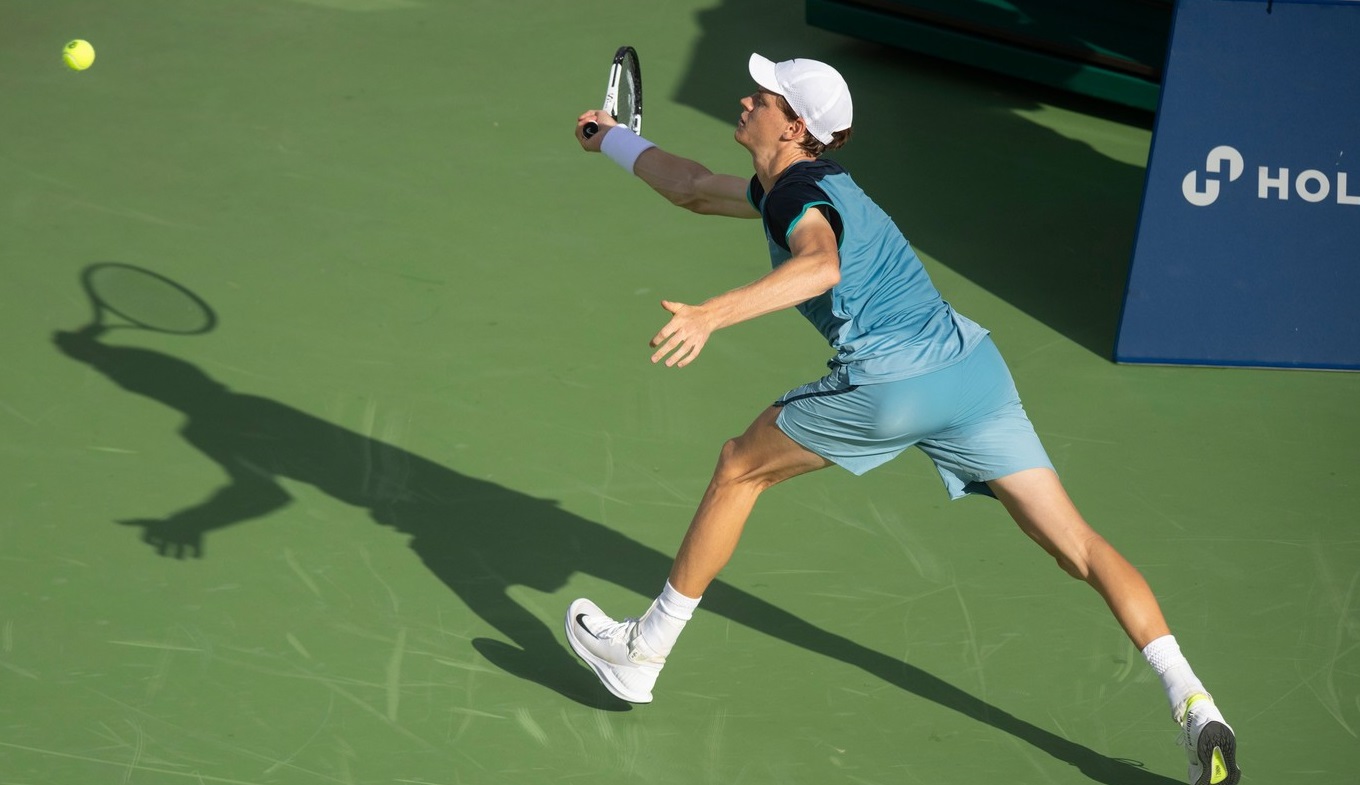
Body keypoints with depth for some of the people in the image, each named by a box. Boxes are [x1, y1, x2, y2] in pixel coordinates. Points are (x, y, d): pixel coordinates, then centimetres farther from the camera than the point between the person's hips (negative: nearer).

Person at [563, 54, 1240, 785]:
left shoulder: (801, 194, -5)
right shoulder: (782, 186, 22)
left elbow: (821, 265, -30)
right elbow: (692, 187, 39)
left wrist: (712, 314, -38)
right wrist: (613, 138, 50)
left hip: (893, 384, -8)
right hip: (974, 366, 8)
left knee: (739, 469, 13)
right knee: (1076, 544, 4)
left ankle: (641, 654, 23)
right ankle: (1194, 707, -9)